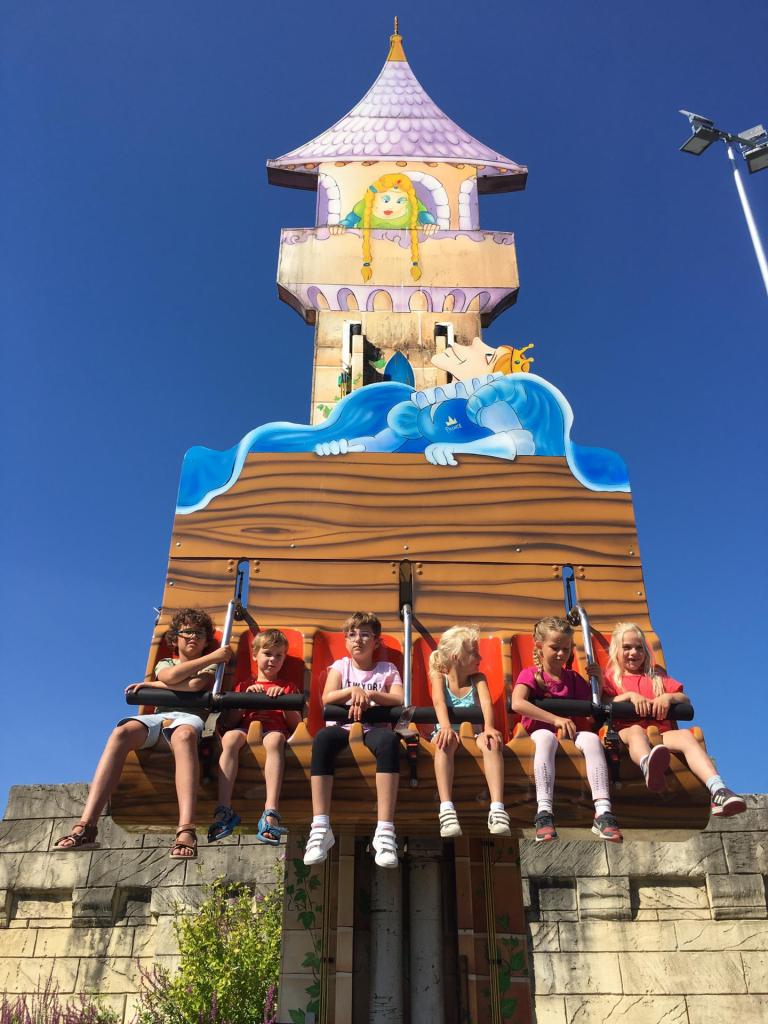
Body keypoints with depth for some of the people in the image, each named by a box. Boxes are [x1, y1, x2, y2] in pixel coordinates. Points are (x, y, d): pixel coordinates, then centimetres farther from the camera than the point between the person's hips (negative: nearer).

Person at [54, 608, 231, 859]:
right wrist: (213, 657, 3)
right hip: (158, 717, 3)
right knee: (122, 732, -34)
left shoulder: (210, 667, 25)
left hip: (189, 716, -2)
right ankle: (85, 827, -43)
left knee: (183, 735, -42)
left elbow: (196, 684, -2)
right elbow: (171, 676, 2)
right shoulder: (164, 663, 30)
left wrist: (150, 685, 6)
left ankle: (186, 831, -61)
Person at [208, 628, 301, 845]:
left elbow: (296, 724, 14)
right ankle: (224, 809, -41)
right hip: (246, 729, 1)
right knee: (230, 737, -36)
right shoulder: (245, 686, 30)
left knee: (275, 739, -40)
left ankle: (270, 813, -51)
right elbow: (227, 723, 16)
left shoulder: (288, 688, 28)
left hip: (274, 730, -1)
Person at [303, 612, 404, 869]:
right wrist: (353, 690, -15)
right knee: (323, 737, -37)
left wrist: (369, 695, -13)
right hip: (343, 727, 1)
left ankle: (385, 829, -44)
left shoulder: (387, 669, 18)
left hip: (374, 728, 0)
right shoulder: (340, 666, 19)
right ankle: (320, 827, -41)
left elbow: (401, 700, 0)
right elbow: (327, 698, 2)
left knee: (389, 740, -38)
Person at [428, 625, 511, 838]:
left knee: (492, 741, -33)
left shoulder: (478, 679, 9)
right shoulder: (439, 677, 4)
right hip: (450, 732, -1)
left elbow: (486, 702, -12)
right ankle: (446, 809, -46)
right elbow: (439, 702, -17)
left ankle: (497, 809, -44)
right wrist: (446, 726, -39)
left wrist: (489, 727, -34)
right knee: (445, 740, -37)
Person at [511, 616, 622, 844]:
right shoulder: (530, 675, 3)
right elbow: (517, 704, -18)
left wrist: (599, 681, 4)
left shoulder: (573, 678, 19)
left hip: (570, 732, 4)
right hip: (540, 730, -3)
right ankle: (544, 812, -50)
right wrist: (555, 719, -25)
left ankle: (603, 812, -41)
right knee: (546, 737, -40)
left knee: (591, 738, -31)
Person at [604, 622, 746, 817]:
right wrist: (630, 695, -10)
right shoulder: (610, 678, 23)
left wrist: (669, 697, -1)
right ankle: (648, 768, -75)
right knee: (636, 730, -39)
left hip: (661, 733, 3)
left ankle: (718, 791, -52)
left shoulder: (657, 677, 32)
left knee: (685, 735, -30)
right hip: (625, 732, -3)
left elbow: (686, 700, 20)